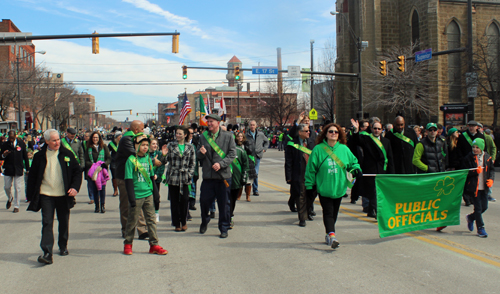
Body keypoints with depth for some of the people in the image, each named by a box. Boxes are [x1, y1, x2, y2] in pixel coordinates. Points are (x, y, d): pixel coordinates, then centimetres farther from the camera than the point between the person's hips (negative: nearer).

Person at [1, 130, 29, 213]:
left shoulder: (21, 143, 1)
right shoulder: (5, 145, 1)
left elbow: (25, 156, 6)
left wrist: (27, 169, 5)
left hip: (18, 169, -1)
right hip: (8, 169, 1)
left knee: (18, 188, -1)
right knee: (7, 187, 7)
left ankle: (16, 206, 9)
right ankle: (10, 198, 39)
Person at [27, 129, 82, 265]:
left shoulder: (67, 154, 2)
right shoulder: (39, 156, 1)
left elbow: (77, 171, 6)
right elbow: (32, 177, 6)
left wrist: (75, 187, -9)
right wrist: (30, 196, 3)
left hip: (63, 195, 1)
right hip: (46, 195, -1)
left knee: (64, 222, 12)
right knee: (47, 223, -8)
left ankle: (63, 247, 31)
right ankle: (47, 253, -10)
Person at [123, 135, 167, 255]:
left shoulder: (148, 158, 8)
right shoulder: (131, 160, -9)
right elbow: (128, 180, -11)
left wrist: (155, 192, 15)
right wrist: (131, 197, -15)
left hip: (148, 195, 5)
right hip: (136, 196, -5)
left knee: (151, 219, 6)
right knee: (132, 221, 5)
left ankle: (154, 245, 11)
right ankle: (128, 244, 20)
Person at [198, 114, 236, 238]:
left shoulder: (228, 136, 2)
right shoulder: (203, 137, 10)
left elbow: (232, 154, -2)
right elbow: (199, 156, 14)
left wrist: (221, 164, -15)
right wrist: (201, 153, -10)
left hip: (223, 175, -2)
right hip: (208, 175, 2)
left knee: (224, 204, 4)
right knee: (204, 201, 3)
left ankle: (224, 229, 18)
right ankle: (204, 222, 31)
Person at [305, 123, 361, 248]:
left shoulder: (344, 149, 4)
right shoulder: (318, 149, -5)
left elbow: (353, 162, 17)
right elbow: (311, 168, -2)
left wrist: (356, 169, -5)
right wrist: (309, 185, -3)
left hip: (339, 187, 4)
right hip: (324, 188, -4)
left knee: (334, 213, 12)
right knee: (328, 212, -11)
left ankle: (329, 234, 25)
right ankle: (332, 235, -20)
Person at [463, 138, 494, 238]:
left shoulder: (487, 157, 4)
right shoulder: (469, 158, -6)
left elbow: (491, 170, 13)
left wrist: (491, 179, -3)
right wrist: (475, 171, -20)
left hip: (483, 187, 4)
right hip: (473, 186, -4)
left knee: (484, 207, 8)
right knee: (478, 208, -3)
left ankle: (471, 217, 35)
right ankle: (480, 229, 7)